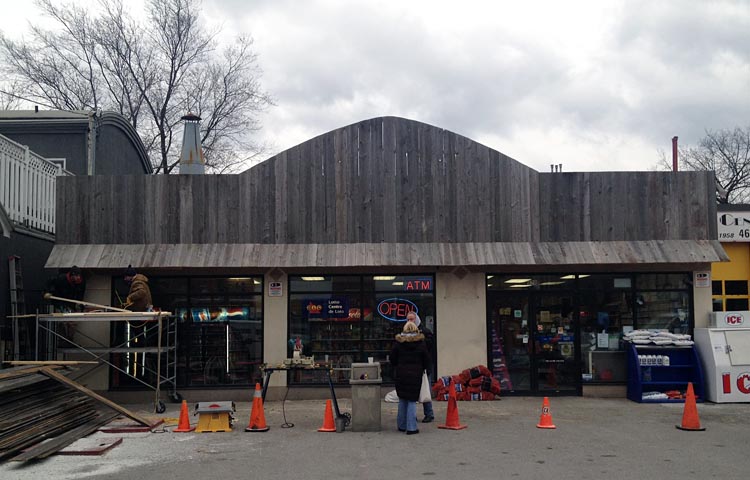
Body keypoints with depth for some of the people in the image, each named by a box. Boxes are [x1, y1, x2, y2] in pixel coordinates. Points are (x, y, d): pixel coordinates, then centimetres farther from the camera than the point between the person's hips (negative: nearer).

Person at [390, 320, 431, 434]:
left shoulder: (398, 342, -2)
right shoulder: (421, 343, -5)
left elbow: (392, 359, 4)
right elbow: (427, 360, 1)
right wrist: (424, 368, 19)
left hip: (400, 374, 2)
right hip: (415, 375, -2)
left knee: (402, 400, 14)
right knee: (412, 400, 1)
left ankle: (402, 425, 21)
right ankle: (411, 428, -3)